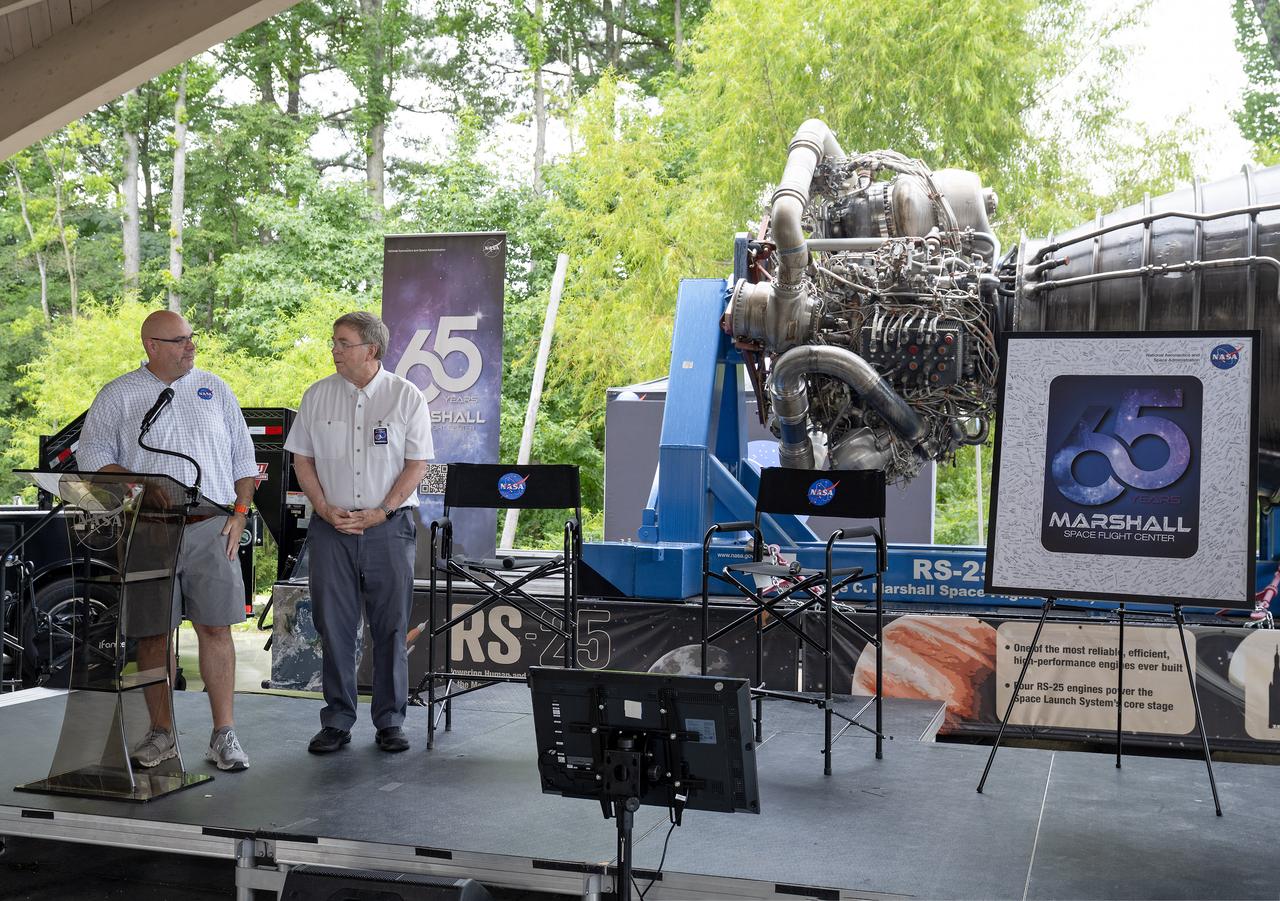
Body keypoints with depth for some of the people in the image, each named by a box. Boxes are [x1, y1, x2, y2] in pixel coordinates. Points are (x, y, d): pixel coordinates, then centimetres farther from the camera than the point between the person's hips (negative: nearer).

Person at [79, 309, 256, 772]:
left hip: (211, 529, 1)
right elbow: (91, 455, 1)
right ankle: (161, 734, 15)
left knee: (216, 629, -1)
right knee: (154, 633, 3)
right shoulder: (117, 396, 7)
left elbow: (243, 457, 14)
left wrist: (239, 513, 4)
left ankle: (224, 734, 5)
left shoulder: (215, 389, 13)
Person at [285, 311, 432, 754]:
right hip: (331, 526, 2)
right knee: (333, 626, 3)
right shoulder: (317, 396, 7)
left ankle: (390, 721, 13)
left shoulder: (407, 397, -1)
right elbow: (302, 459, 9)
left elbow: (416, 464, -2)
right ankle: (336, 720, 14)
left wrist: (379, 512, -12)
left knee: (390, 627, 3)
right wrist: (325, 509, -5)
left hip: (389, 526, -2)